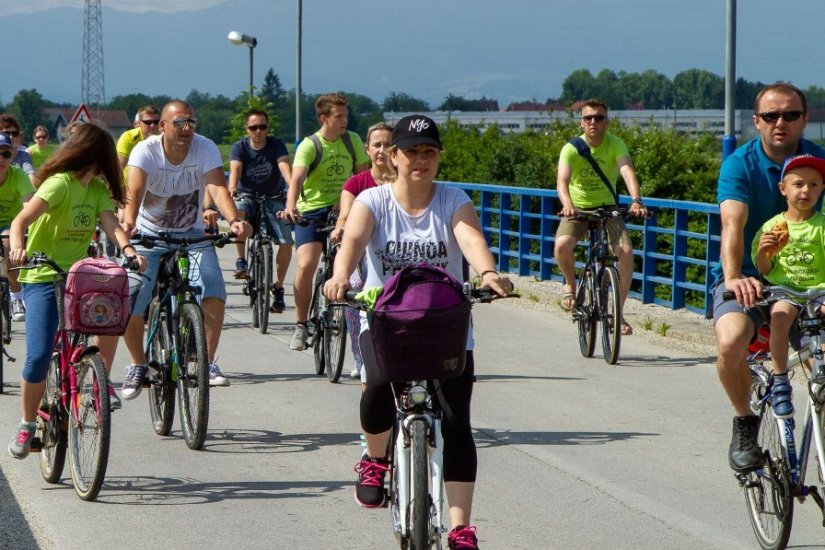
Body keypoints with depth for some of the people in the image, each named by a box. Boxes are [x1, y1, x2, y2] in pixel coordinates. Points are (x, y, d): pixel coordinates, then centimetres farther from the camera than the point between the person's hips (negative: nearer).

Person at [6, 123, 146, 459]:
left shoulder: (97, 189, 7)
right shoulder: (60, 183, -15)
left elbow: (111, 224, -7)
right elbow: (21, 221, -25)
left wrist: (129, 249, -28)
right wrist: (17, 247, -46)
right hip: (42, 278, -6)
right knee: (39, 356, -15)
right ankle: (27, 426, 4)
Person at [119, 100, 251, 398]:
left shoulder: (206, 149, -15)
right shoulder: (145, 151, -19)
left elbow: (217, 187, -29)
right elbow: (134, 191, -34)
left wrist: (234, 220, -48)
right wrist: (128, 222, -55)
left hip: (191, 234, 1)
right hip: (148, 235, -1)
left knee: (214, 294, -21)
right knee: (128, 304, -13)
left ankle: (207, 362, -5)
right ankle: (138, 365, 12)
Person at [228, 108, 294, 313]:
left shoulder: (276, 145, -8)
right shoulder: (239, 147, -7)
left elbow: (285, 167, -25)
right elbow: (235, 168, -25)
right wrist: (232, 189, -46)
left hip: (273, 198, 0)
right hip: (247, 196, 0)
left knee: (286, 243, -17)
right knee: (237, 211, -38)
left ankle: (278, 287, 3)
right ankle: (241, 259, -21)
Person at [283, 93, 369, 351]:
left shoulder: (352, 140, 4)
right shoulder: (309, 146, -9)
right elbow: (297, 177, -24)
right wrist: (290, 206, -41)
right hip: (311, 212, -3)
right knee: (305, 266, -18)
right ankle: (301, 325, -3)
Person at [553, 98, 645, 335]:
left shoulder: (615, 144, -12)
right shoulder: (572, 148, -14)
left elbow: (627, 171, -29)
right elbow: (562, 180, -28)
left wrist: (636, 200, -48)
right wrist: (567, 205, -50)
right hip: (578, 209, -1)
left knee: (626, 251, -23)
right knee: (562, 245, -31)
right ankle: (570, 284, 2)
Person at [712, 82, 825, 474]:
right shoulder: (739, 164, -11)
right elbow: (733, 224, -26)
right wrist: (733, 277, -45)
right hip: (747, 278, -2)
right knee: (731, 343, -31)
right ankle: (745, 423, -4)